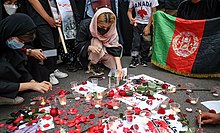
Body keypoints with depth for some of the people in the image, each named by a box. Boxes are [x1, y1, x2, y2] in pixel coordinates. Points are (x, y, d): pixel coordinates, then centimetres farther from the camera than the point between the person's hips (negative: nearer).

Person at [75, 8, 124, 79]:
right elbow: (78, 45, -18)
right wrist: (90, 47, -40)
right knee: (97, 42, -32)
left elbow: (114, 47, -25)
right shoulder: (85, 25, -25)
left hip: (104, 52, 3)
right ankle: (91, 64, -14)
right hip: (87, 54, -3)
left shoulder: (111, 28, -19)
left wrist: (119, 67, -36)